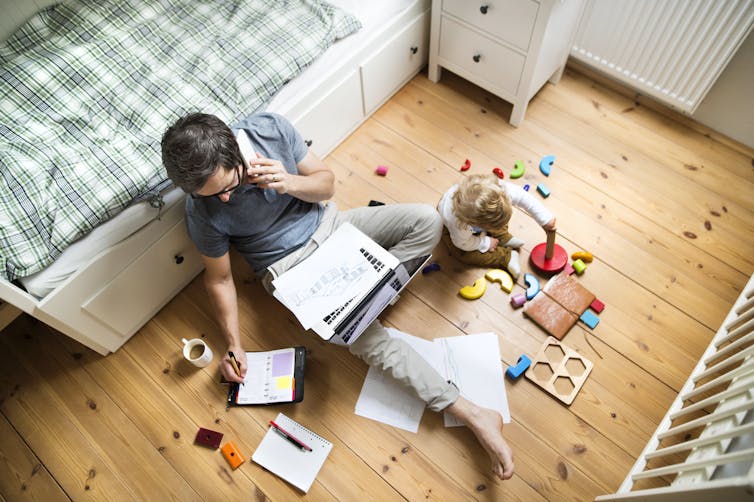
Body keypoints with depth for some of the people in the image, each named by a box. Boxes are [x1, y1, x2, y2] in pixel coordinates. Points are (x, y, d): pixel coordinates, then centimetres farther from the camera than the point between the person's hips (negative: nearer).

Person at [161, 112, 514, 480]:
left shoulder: (269, 128, -17)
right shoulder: (202, 212, -20)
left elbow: (326, 182, -6)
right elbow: (219, 278, -6)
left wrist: (289, 183, -27)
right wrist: (234, 345, -10)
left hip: (327, 224, 4)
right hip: (291, 266, -4)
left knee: (426, 219, -12)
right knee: (367, 337, -24)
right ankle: (469, 413, -16)